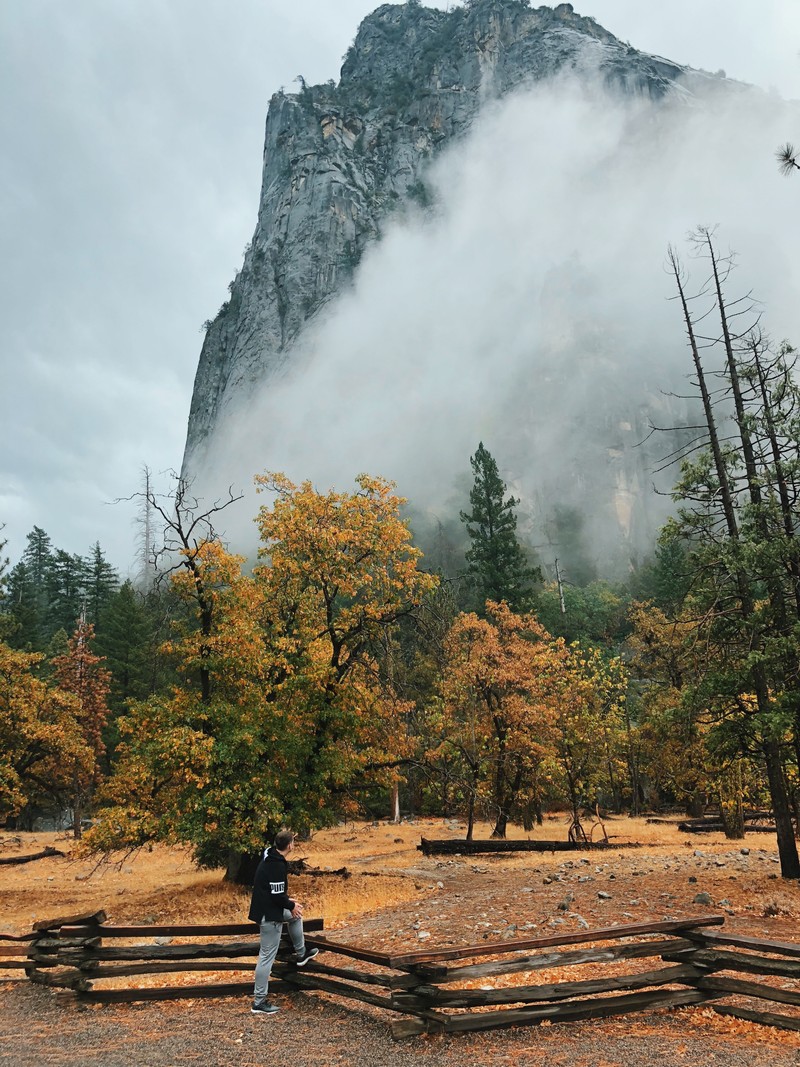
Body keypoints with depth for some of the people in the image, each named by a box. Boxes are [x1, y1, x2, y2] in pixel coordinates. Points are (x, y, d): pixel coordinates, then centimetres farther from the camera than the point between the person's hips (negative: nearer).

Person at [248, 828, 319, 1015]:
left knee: (295, 916, 28)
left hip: (265, 908, 10)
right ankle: (259, 1002, 10)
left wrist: (288, 901, 14)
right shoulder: (277, 866, -26)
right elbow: (277, 895, -25)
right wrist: (291, 905, -8)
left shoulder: (269, 858, 5)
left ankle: (301, 954, 39)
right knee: (267, 956, 0)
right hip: (269, 915, -10)